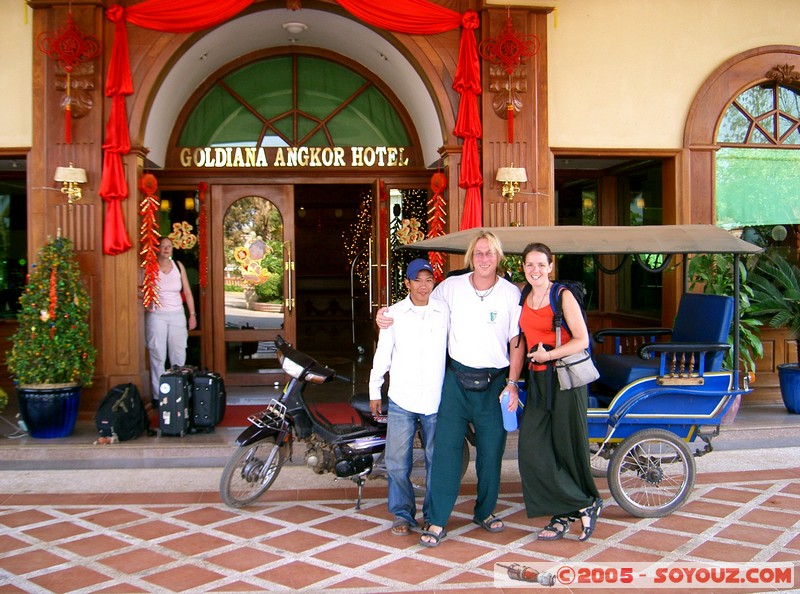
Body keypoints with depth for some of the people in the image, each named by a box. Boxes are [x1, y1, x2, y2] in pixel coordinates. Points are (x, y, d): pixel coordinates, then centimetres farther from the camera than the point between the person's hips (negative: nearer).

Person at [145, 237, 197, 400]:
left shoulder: (178, 266, 8)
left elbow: (187, 292, 11)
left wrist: (192, 314, 8)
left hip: (177, 315, 3)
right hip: (156, 315, -3)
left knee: (179, 356, 1)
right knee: (157, 356, -2)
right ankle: (158, 396, 3)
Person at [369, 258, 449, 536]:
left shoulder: (444, 311, 3)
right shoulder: (394, 313, 2)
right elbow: (383, 353, 8)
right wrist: (374, 391, 9)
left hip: (436, 400, 1)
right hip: (401, 399, 0)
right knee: (397, 461, 0)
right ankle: (403, 514, 14)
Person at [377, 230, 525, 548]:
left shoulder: (511, 293, 0)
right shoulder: (451, 286, 0)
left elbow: (517, 342, 3)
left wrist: (512, 383, -3)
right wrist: (388, 316, 1)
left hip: (494, 383, 1)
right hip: (456, 379, 0)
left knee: (491, 452, 8)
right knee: (446, 449, -5)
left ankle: (485, 511, 28)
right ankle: (437, 520, 2)